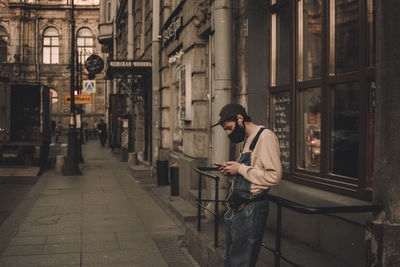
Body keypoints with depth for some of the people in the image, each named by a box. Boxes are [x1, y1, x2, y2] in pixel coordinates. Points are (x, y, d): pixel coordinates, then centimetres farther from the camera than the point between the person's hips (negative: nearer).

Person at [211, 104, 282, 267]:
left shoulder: (265, 137, -13)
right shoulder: (247, 140, 18)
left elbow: (274, 176, -23)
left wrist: (240, 168, -16)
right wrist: (231, 172, 6)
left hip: (251, 210, -10)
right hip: (236, 209, 10)